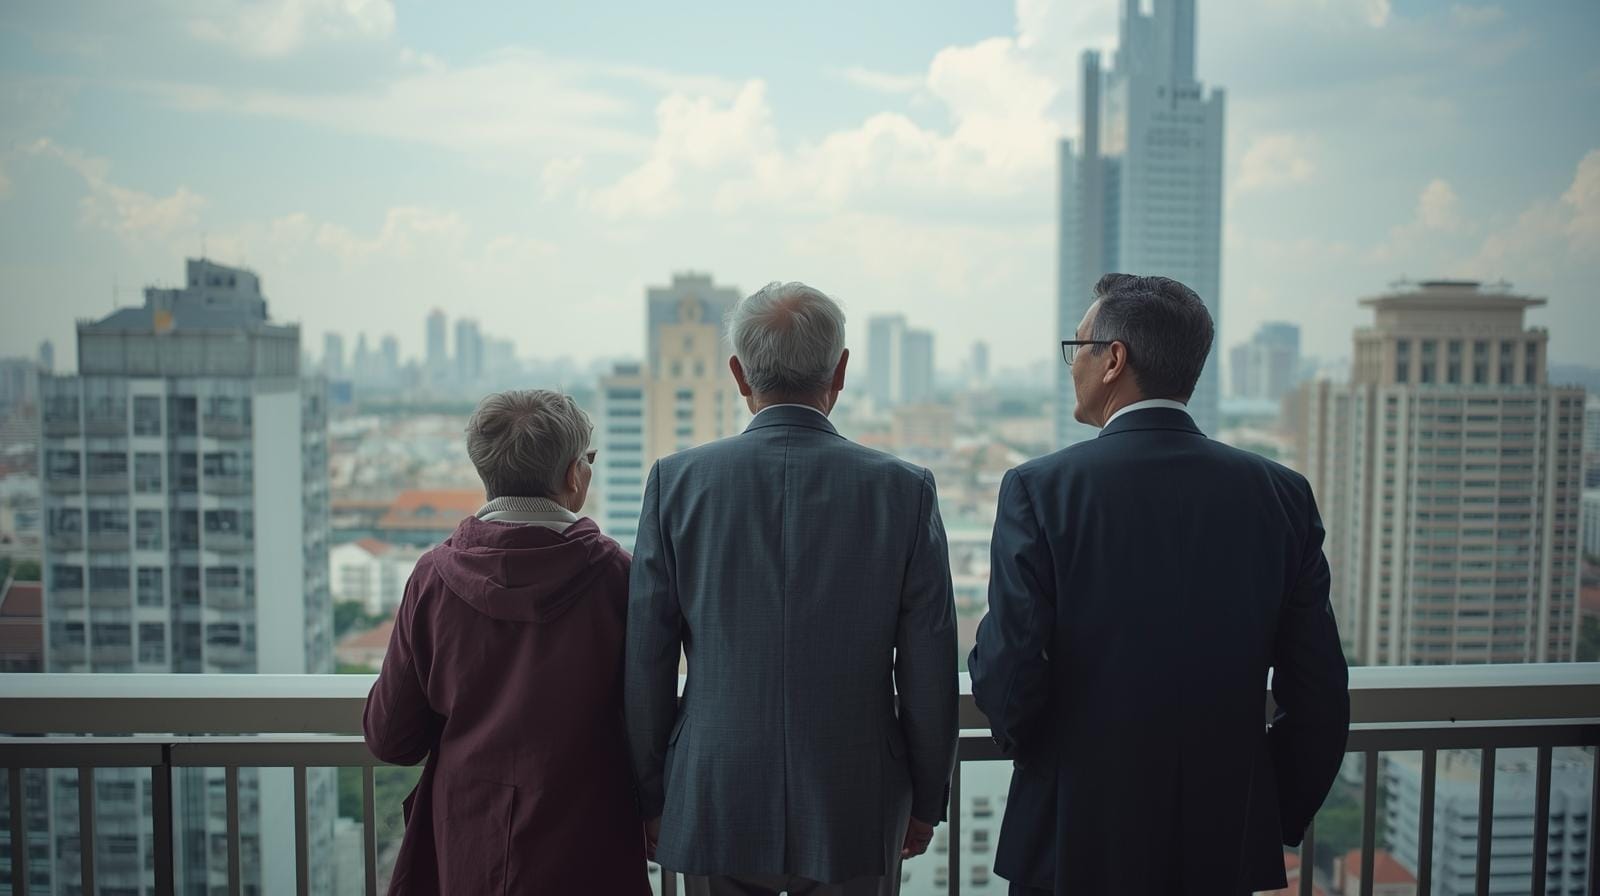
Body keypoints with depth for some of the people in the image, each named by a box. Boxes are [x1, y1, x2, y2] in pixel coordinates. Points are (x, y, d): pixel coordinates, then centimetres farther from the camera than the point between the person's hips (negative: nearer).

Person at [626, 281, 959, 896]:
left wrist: (652, 799, 9)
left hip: (715, 808, 1)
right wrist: (925, 802, 9)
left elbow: (646, 666, -3)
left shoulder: (676, 481, -7)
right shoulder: (904, 489, -8)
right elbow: (929, 671, -4)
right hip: (855, 812, 0)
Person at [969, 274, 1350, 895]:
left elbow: (1006, 680, -18)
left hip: (1074, 846, -3)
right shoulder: (1282, 494, -4)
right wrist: (1276, 820, 12)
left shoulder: (1040, 489, -15)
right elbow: (1318, 696, -2)